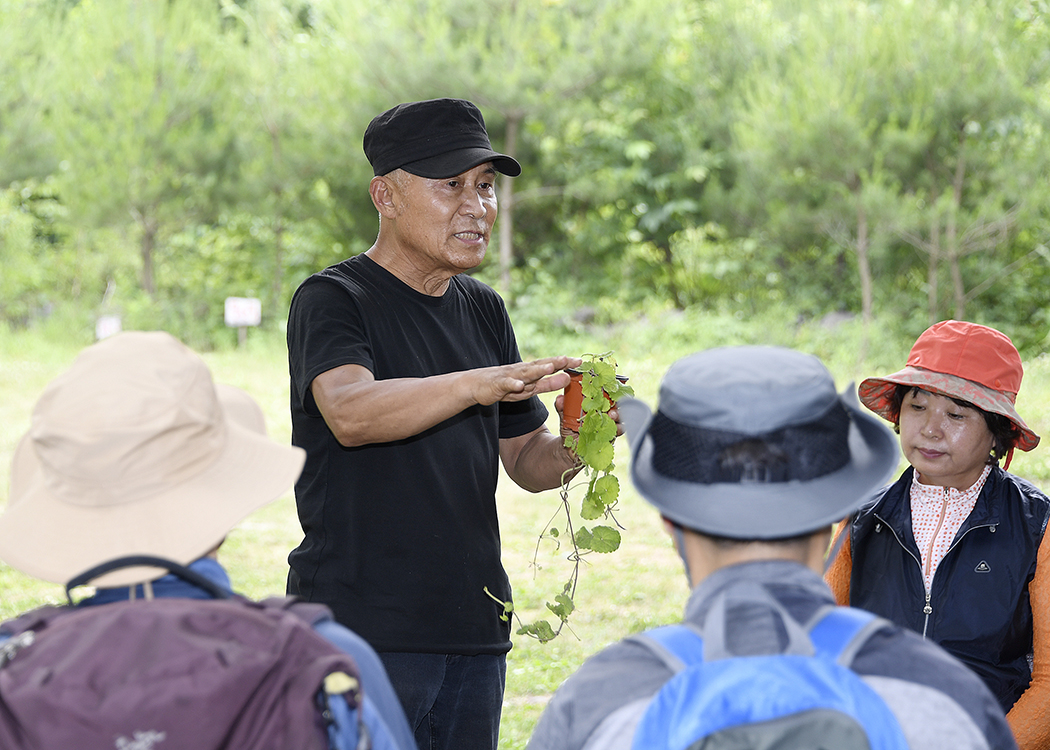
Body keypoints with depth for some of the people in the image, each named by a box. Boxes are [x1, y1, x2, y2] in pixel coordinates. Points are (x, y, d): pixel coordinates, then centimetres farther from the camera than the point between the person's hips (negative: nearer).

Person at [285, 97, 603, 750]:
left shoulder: (484, 310, 14)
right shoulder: (332, 300, -7)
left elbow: (525, 460, 17)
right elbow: (350, 413, -27)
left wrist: (574, 445, -5)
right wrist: (478, 385, -40)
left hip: (474, 626, 7)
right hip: (361, 624, -6)